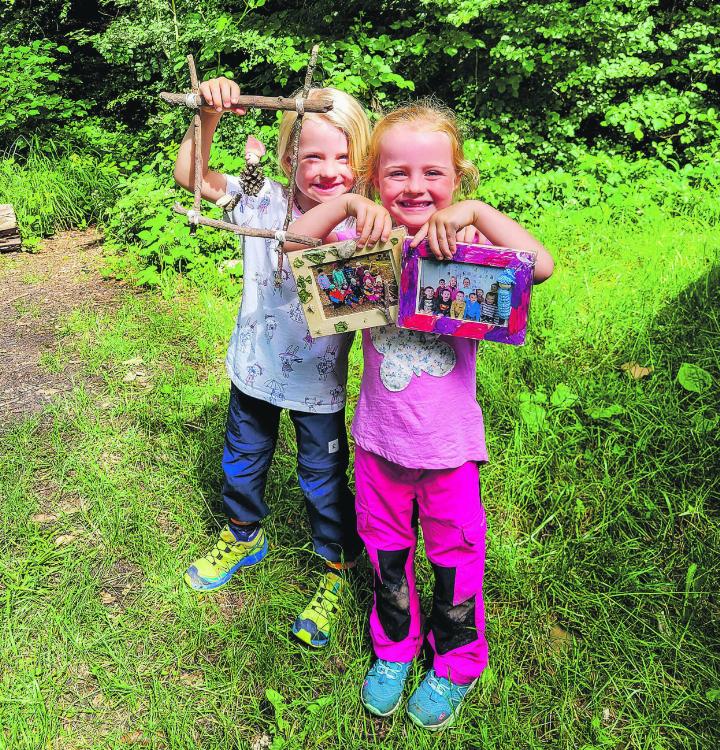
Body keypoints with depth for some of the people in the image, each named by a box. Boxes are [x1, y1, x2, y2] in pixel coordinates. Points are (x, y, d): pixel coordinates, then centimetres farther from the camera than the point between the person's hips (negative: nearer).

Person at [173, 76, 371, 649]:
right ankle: (245, 537, 54)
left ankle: (337, 570, 39)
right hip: (256, 369, 4)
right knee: (242, 461, 24)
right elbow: (190, 177, -9)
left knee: (324, 481, 13)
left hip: (319, 383, -3)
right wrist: (209, 116, -24)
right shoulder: (265, 203, -10)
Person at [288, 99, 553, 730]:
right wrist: (347, 205, -25)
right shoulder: (368, 245, -6)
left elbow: (541, 267, -28)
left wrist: (476, 212, -30)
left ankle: (457, 664, 45)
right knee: (386, 552, 22)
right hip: (380, 439, 2)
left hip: (449, 442, -2)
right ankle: (394, 648, 49)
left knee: (455, 557, 17)